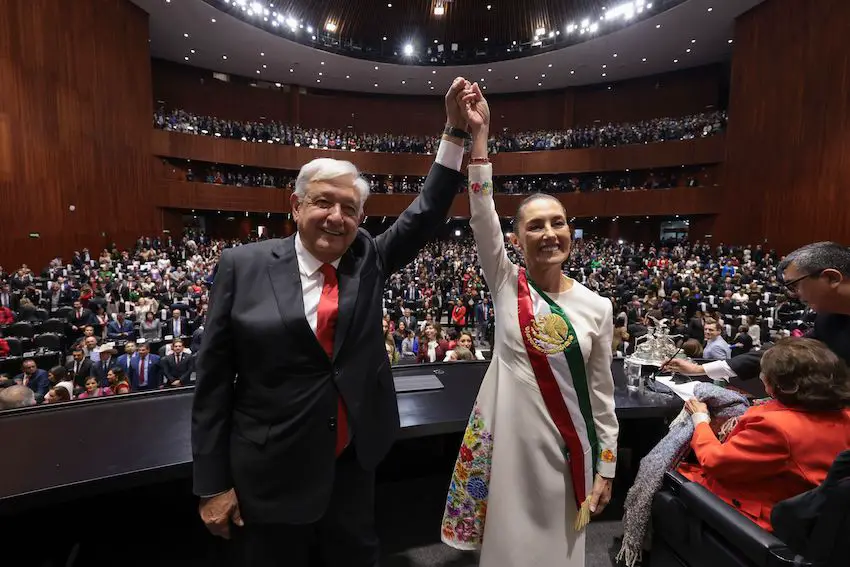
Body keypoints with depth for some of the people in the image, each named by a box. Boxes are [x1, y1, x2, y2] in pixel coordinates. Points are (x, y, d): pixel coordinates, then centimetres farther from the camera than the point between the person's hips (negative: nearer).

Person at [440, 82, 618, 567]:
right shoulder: (507, 285, -7)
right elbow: (482, 215, -20)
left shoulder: (596, 306, -4)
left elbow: (602, 393, 1)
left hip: (567, 445, 1)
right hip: (508, 436, -1)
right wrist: (480, 134, -24)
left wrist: (606, 467, 3)